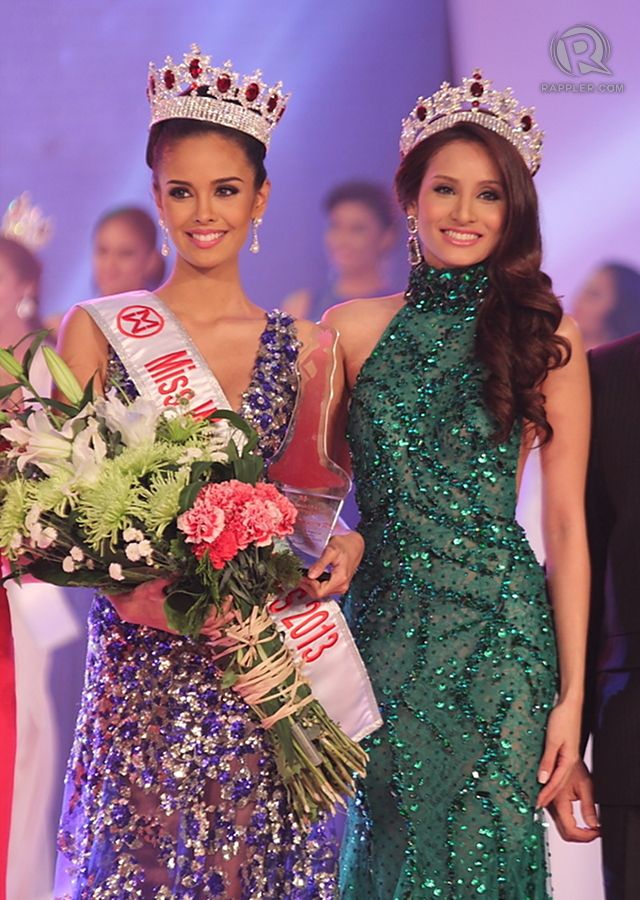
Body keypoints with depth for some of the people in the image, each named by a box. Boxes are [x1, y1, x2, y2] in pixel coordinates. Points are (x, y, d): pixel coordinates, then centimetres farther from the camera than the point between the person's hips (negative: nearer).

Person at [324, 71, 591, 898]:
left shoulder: (545, 337, 2)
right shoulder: (352, 329, 5)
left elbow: (566, 524, 0)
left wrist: (572, 693, -4)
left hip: (501, 637, -1)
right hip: (381, 632, 1)